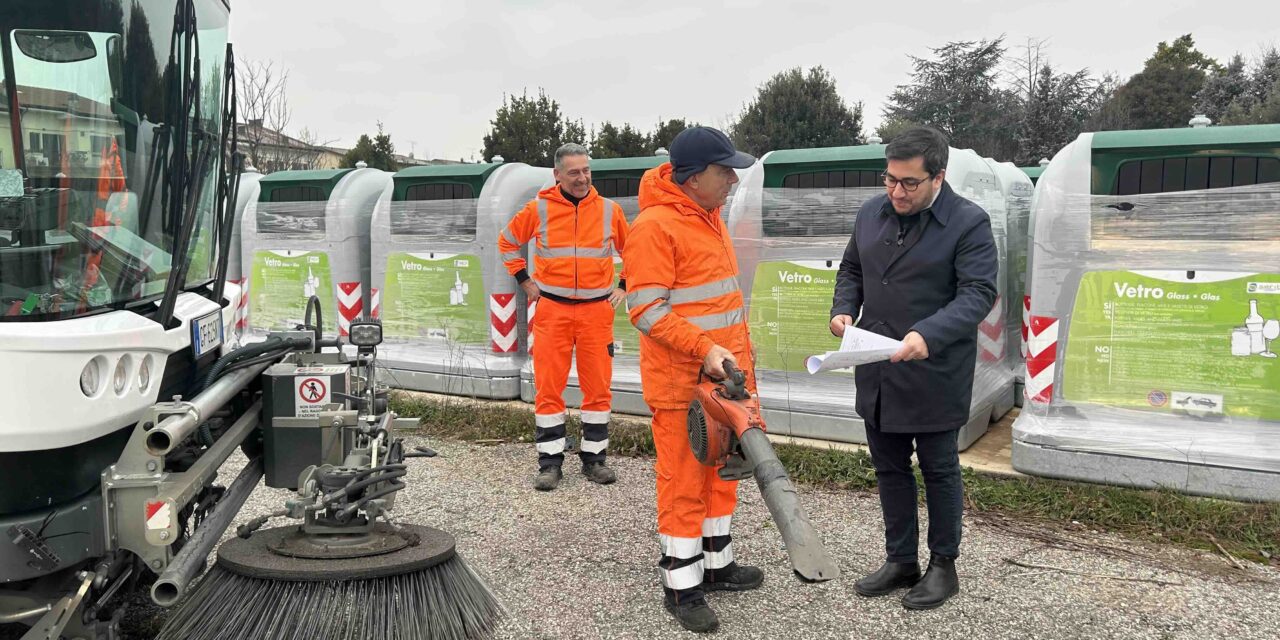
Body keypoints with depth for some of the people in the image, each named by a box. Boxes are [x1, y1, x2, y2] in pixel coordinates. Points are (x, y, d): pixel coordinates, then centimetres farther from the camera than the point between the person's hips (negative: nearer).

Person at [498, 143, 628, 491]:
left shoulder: (610, 210, 4)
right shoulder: (538, 209, 1)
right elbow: (507, 241, 15)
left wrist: (624, 286, 10)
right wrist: (524, 280, 7)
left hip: (597, 309, 1)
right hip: (552, 309, -1)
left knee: (598, 387, 5)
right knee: (548, 387, 0)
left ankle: (593, 458, 18)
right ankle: (550, 462, 10)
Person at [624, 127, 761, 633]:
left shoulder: (710, 216, 11)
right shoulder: (655, 225, -17)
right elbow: (646, 310, -21)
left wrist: (742, 355, 20)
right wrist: (704, 349, -25)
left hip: (724, 374, 9)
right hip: (681, 381, -9)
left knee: (720, 471, 17)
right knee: (683, 480, 1)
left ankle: (715, 563, 32)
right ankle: (682, 586, 14)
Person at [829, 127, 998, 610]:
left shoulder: (969, 222, -12)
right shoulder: (872, 212, 6)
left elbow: (978, 294, -18)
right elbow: (851, 269, 17)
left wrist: (928, 335, -33)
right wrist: (843, 310, -2)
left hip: (934, 374, -5)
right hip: (877, 371, 6)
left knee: (939, 470, 10)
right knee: (889, 468, 16)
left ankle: (943, 566, 27)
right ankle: (900, 561, 32)